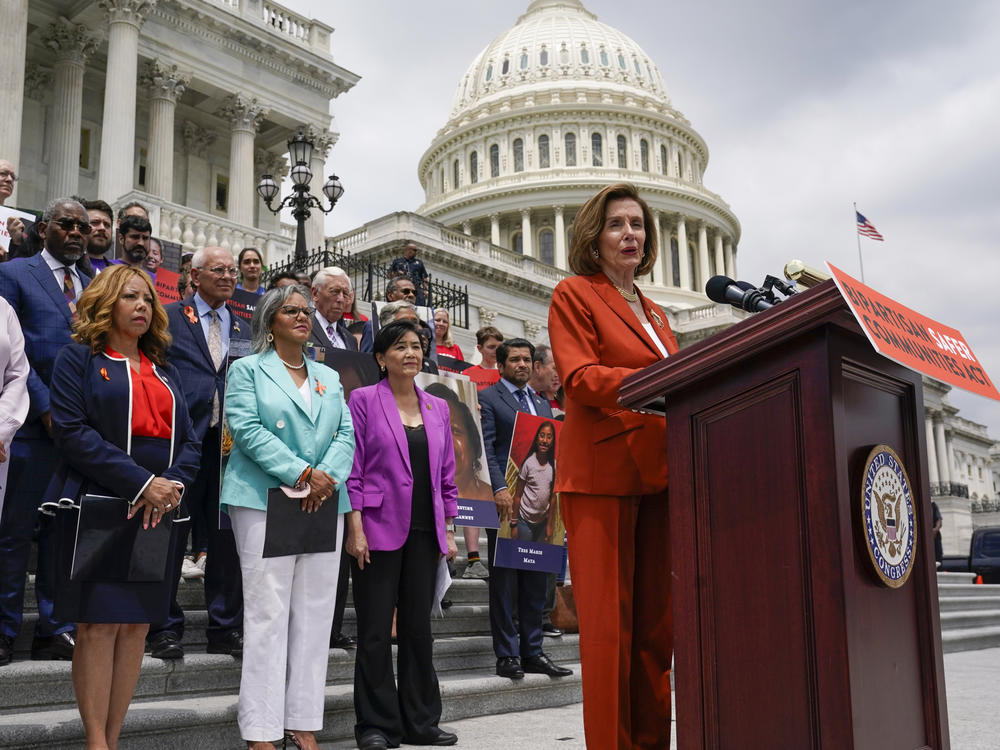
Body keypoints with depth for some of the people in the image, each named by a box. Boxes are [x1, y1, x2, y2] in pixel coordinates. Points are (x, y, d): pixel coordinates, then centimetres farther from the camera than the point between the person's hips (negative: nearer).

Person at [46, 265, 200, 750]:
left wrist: (174, 484, -8)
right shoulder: (79, 359, 3)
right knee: (99, 624, -5)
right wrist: (142, 483, -17)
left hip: (159, 512, 5)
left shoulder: (165, 372, 19)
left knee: (137, 624, 4)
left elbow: (188, 440, 14)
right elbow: (72, 431, -10)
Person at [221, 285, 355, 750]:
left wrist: (327, 477, -10)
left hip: (325, 504, 5)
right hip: (265, 501, -5)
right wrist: (302, 474, -16)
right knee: (267, 614, -6)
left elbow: (346, 435, 10)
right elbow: (247, 429, -9)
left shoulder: (329, 378, 19)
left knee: (314, 615, 5)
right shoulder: (247, 370, 5)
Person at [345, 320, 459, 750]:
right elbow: (352, 467, -6)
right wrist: (355, 527, -12)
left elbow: (446, 473, 15)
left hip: (424, 532, 5)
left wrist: (448, 529, 11)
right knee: (375, 630, 1)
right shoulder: (364, 400, -2)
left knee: (419, 627, 9)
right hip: (379, 529, -4)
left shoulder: (437, 408, 12)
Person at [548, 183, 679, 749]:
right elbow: (579, 377, -9)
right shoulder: (574, 294, 4)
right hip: (601, 473, -6)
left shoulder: (655, 313, 25)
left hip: (655, 474, 7)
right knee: (609, 623, -7)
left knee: (656, 622, 6)